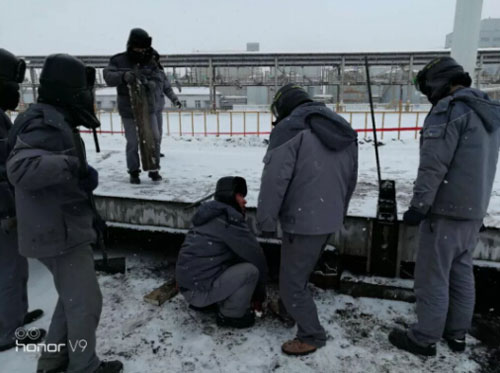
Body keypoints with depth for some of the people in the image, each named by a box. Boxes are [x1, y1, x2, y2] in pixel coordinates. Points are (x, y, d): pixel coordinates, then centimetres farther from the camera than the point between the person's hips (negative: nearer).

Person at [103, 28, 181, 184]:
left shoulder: (152, 60, 5)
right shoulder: (120, 60, -3)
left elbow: (164, 81, 10)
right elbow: (108, 76, -16)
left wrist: (173, 97, 10)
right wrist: (124, 76, -32)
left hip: (152, 108, 2)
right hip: (129, 110, -2)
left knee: (155, 139, 1)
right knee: (133, 142, 2)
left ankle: (154, 169, 15)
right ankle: (134, 172, 16)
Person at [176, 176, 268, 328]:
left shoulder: (210, 216, 15)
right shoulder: (230, 220, -14)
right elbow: (256, 256, -9)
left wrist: (250, 293, 21)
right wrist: (259, 295, 6)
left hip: (186, 285, 9)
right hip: (200, 289, -9)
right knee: (251, 269, -13)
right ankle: (231, 315, 4)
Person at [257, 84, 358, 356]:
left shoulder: (289, 128, -13)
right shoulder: (344, 130, 13)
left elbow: (274, 179, -19)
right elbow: (351, 179, 18)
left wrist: (266, 220, -12)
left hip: (302, 221, -8)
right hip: (330, 219, 9)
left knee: (292, 281, 7)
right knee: (300, 273, 26)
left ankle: (311, 336, 17)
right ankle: (291, 308, 44)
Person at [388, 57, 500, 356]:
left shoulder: (450, 107, -14)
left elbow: (434, 164, -22)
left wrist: (419, 205, -18)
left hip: (446, 210, -9)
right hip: (474, 210, 9)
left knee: (432, 276, 1)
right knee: (462, 273, 17)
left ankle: (424, 339, 12)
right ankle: (457, 333, 29)